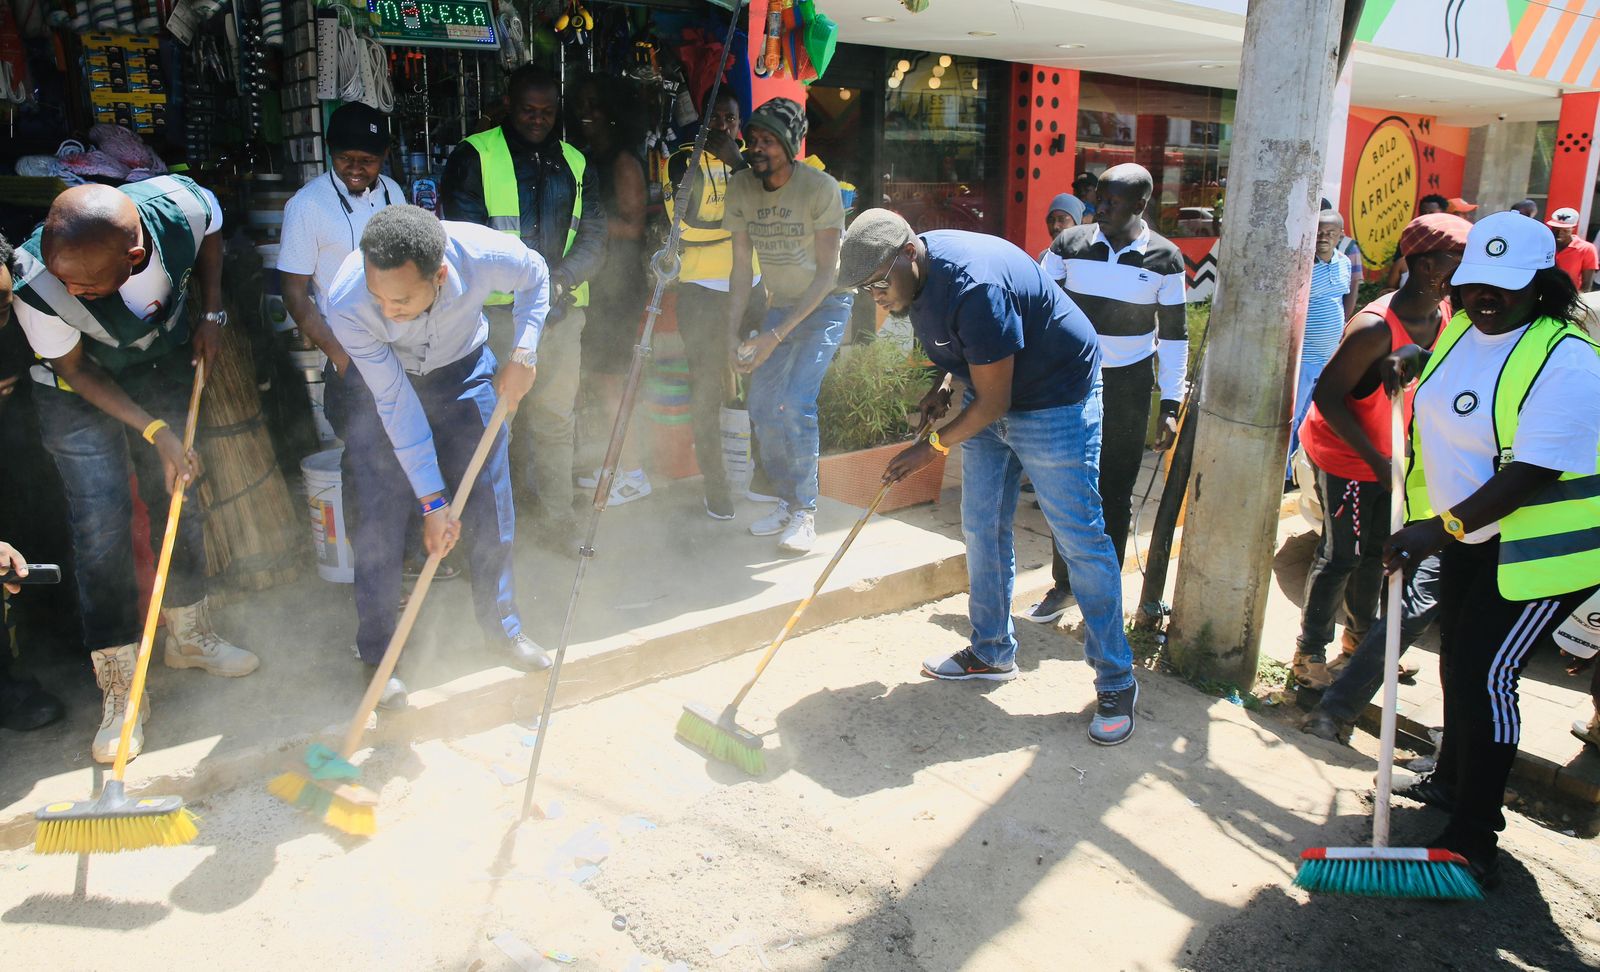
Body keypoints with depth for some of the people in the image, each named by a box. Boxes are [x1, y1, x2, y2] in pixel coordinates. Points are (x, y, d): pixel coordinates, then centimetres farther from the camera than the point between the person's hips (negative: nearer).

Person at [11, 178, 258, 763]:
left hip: (167, 369, 3)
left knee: (178, 498, 11)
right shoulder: (38, 291, -37)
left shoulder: (182, 205, -32)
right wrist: (154, 431, -22)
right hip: (79, 389, -3)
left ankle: (189, 636, 32)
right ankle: (121, 692, 3)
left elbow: (211, 234, -5)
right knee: (101, 528, -8)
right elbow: (75, 371, -18)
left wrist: (211, 313, -10)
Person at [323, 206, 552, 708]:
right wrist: (433, 501, -24)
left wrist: (523, 354, -20)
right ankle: (376, 653, 11)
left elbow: (534, 276, -8)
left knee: (490, 502, 3)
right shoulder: (346, 303, -35)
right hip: (383, 383, -1)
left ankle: (501, 624, 24)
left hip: (464, 370, 2)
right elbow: (396, 404, -27)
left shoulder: (485, 254, -35)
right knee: (382, 515, -6)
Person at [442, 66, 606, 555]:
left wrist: (561, 277, -11)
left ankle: (556, 516, 19)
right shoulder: (474, 156, 2)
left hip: (563, 311, 4)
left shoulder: (575, 163, 15)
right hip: (498, 310, -4)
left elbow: (594, 236, 8)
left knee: (557, 418, 9)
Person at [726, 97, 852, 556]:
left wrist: (776, 336, -26)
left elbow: (827, 273, -21)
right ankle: (787, 500, 20)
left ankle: (805, 511, -4)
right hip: (780, 303, 5)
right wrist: (731, 332, -11)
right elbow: (742, 267, -2)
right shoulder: (740, 186, -8)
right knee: (762, 406, 0)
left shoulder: (821, 188, -23)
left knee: (797, 403, -19)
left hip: (825, 303, -5)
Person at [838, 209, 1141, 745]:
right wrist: (944, 381, 0)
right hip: (991, 393, 9)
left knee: (1081, 540, -4)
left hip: (1054, 402, -9)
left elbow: (992, 402, -26)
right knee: (982, 529, 11)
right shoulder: (915, 272, -5)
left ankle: (1116, 682, 6)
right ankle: (992, 652, 27)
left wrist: (934, 447, -14)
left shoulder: (975, 287, -33)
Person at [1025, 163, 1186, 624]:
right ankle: (1063, 583, 21)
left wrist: (1171, 404, -3)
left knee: (1115, 495, 6)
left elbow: (1174, 335, 2)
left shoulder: (1164, 258, -4)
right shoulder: (1070, 245, -3)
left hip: (1128, 387, -1)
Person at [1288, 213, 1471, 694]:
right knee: (1342, 555, 1)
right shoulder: (1374, 327, -29)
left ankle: (1361, 633, 40)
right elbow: (1327, 397, -25)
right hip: (1345, 456, -8)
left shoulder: (1445, 314, -4)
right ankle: (1309, 654, 15)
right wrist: (1376, 460, -24)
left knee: (1375, 549, 20)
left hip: (1392, 455, 8)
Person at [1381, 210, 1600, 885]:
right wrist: (1413, 361, 8)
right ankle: (1452, 782, 40)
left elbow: (1534, 472, -30)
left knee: (1487, 677, -8)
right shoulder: (1462, 328, 2)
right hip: (1466, 536, 8)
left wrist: (1441, 528, -33)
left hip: (1537, 547, -8)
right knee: (1457, 660, 19)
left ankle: (1474, 836, 6)